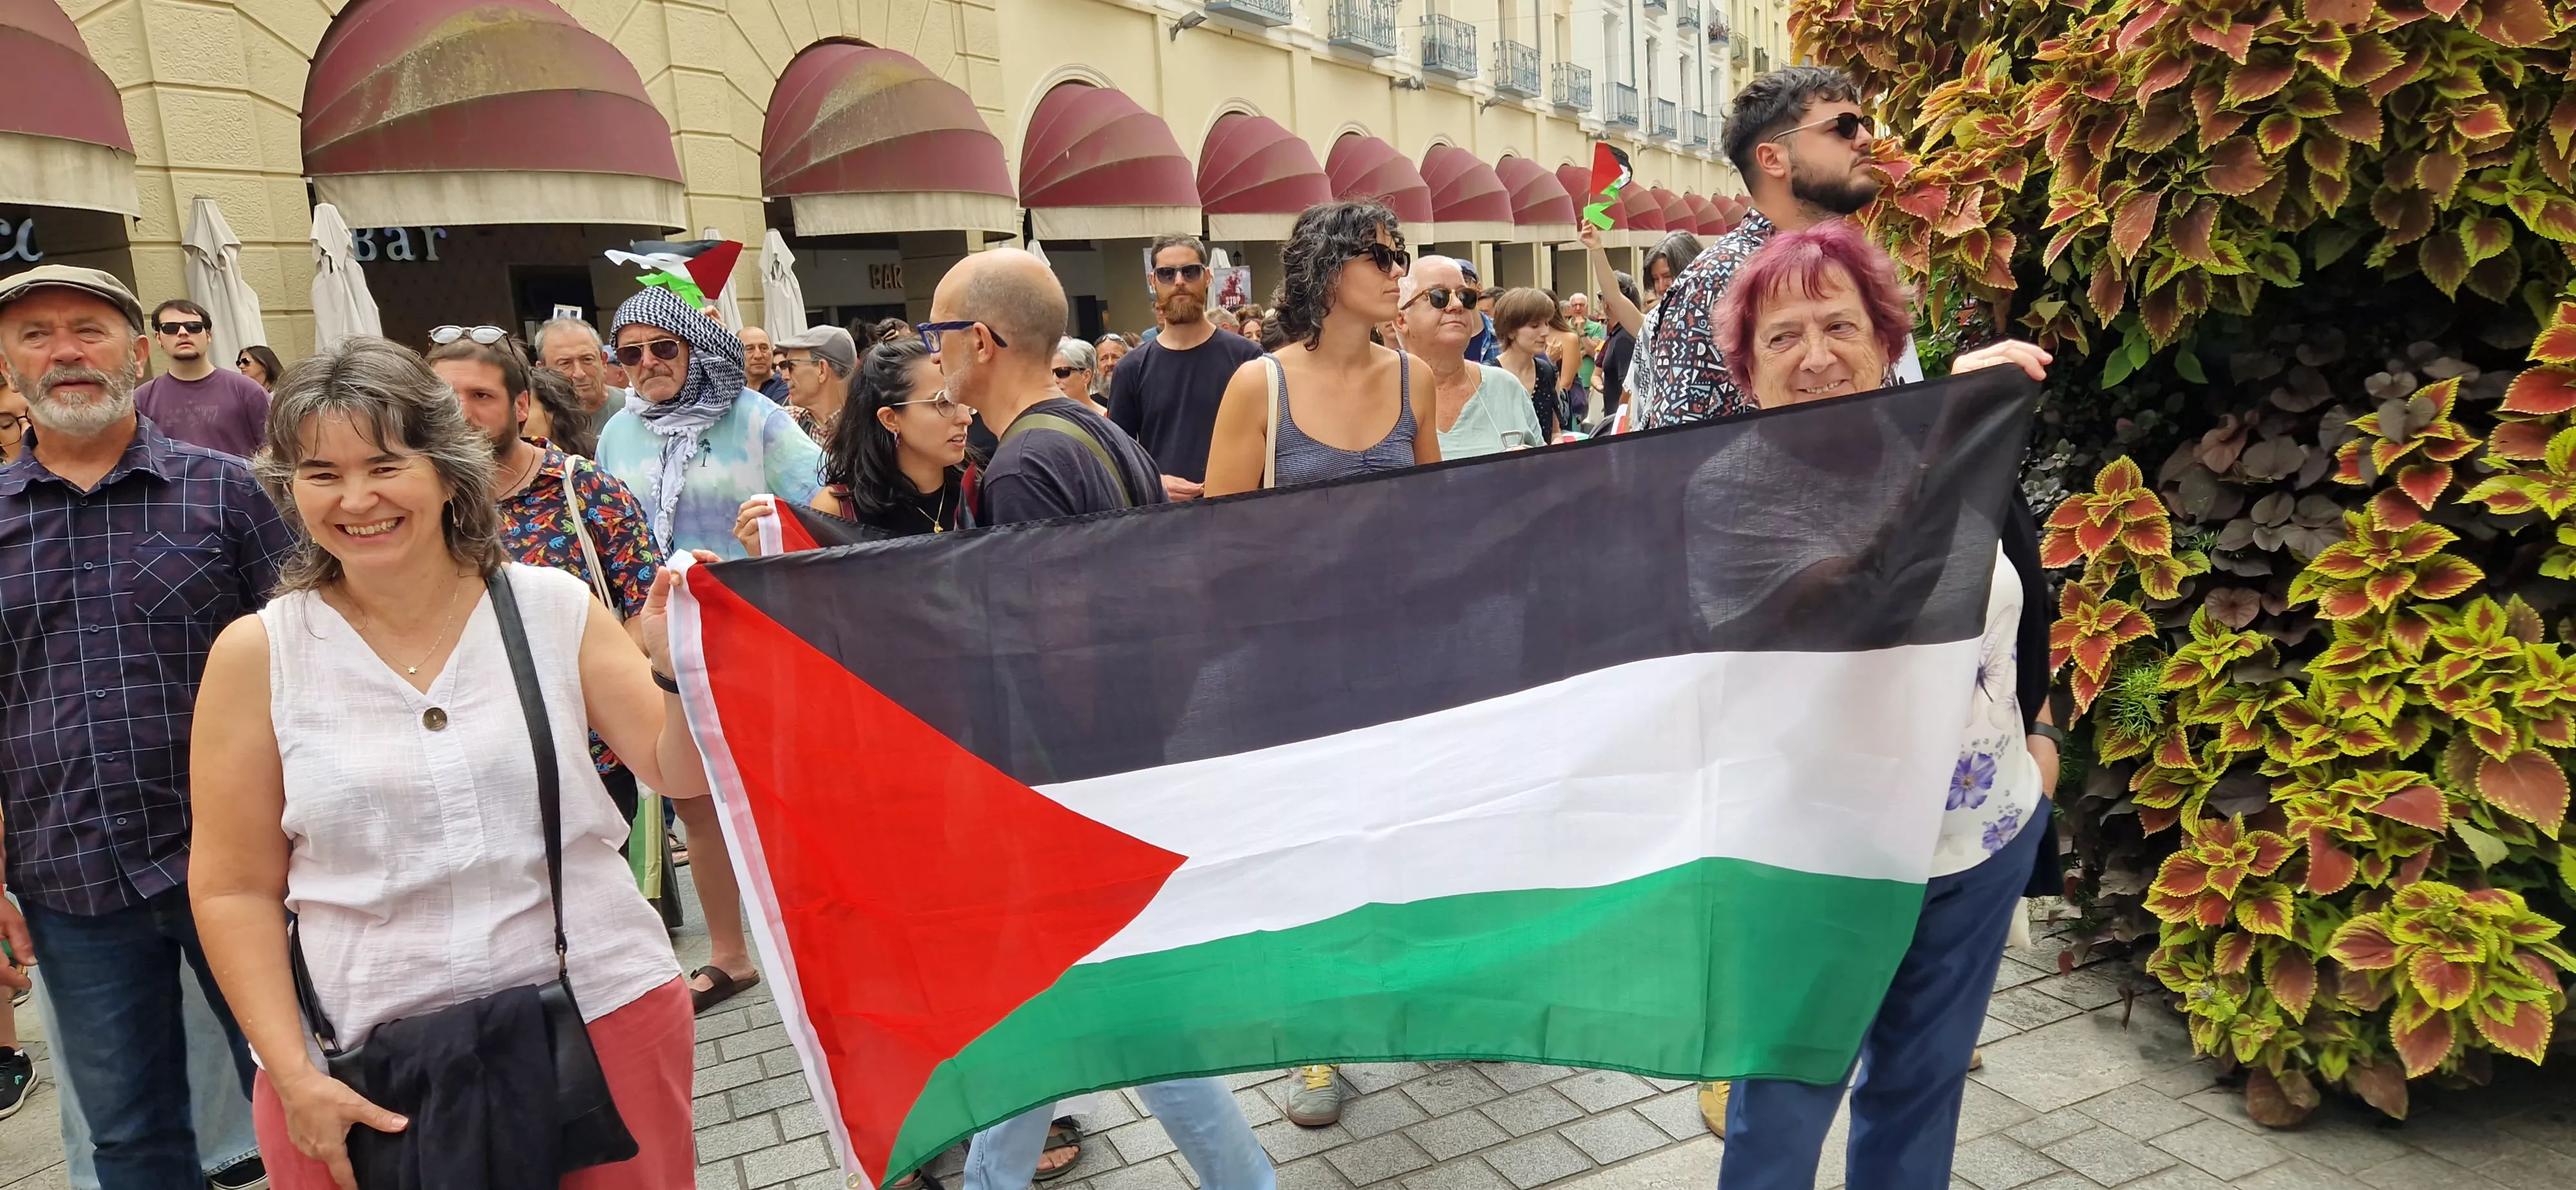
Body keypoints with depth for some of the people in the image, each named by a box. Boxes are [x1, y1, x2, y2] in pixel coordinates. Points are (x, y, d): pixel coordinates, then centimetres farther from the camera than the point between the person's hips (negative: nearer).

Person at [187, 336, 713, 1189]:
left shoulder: (554, 607, -4)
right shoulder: (257, 655, -3)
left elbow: (679, 776, -2)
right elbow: (236, 890, 2)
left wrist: (676, 665, -20)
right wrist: (294, 1076, -3)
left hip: (604, 1017, 0)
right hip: (364, 1067, 0)